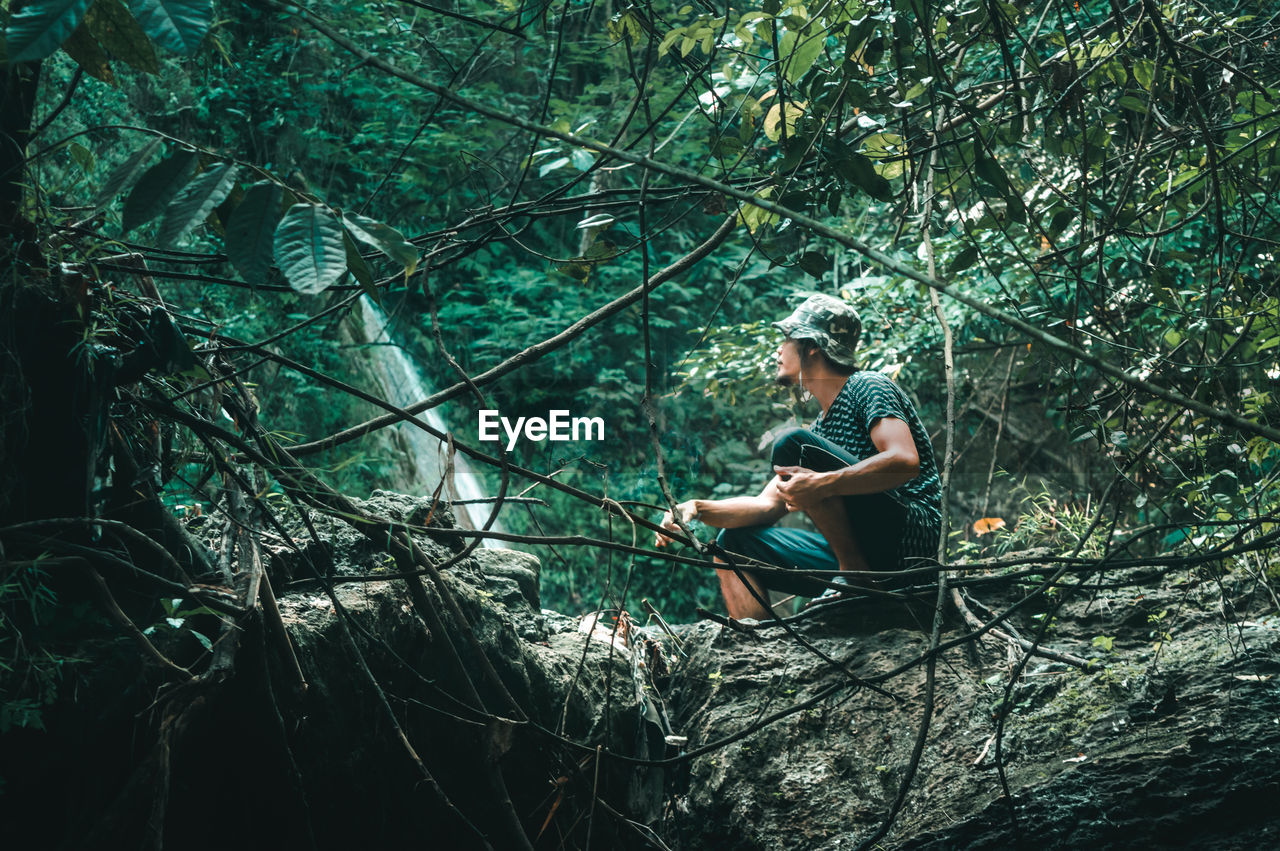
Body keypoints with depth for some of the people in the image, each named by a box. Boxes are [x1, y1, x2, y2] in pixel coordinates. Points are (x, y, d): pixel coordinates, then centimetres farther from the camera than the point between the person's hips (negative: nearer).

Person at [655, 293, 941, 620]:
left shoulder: (868, 387, -3)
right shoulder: (821, 428, 22)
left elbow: (905, 461, -22)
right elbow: (767, 505, 16)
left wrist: (821, 485, -32)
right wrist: (699, 508, 0)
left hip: (911, 536, -8)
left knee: (793, 445, -20)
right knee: (734, 543, 6)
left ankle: (855, 571, -19)